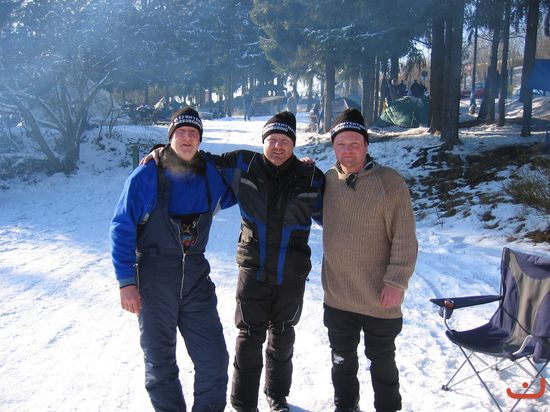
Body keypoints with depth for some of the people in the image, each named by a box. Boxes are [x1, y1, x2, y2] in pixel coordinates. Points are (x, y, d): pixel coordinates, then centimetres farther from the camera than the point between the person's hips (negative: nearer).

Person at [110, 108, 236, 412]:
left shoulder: (211, 176, 2)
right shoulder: (147, 176, -10)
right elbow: (122, 228, -8)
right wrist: (126, 281, -12)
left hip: (196, 276, 3)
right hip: (154, 281, -3)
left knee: (215, 361, 3)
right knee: (160, 362, 11)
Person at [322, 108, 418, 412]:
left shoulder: (389, 182, -13)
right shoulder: (327, 181, 0)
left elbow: (405, 239, -13)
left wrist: (396, 282, -17)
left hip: (379, 298, -4)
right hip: (336, 296, 4)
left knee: (382, 361, 16)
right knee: (342, 361, 21)